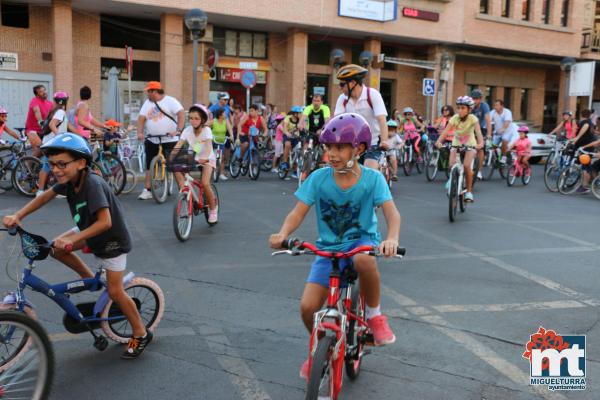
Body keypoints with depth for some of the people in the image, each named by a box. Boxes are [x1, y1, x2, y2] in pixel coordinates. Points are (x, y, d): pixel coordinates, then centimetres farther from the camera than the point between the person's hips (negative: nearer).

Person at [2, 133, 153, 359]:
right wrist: (18, 216, -10)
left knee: (115, 291, -5)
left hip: (112, 239, -8)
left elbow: (105, 222, -41)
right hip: (89, 231, 8)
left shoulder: (92, 184, -34)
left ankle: (141, 334, 12)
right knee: (55, 248, -2)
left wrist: (73, 239, -44)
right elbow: (45, 196, 0)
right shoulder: (70, 180, -12)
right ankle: (89, 278, 20)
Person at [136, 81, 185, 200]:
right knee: (150, 166, 8)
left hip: (169, 140, -5)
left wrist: (179, 130, -31)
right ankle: (147, 190, 14)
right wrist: (140, 132, -13)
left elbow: (181, 114, -18)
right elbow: (141, 118, 4)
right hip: (152, 140, 6)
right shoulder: (147, 103, 11)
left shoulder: (170, 101, -6)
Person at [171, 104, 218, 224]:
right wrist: (170, 157, -37)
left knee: (205, 183, -24)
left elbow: (208, 145, -36)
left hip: (207, 160, -4)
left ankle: (213, 209, -1)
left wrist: (204, 158, -55)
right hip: (192, 159, 4)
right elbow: (178, 145, -20)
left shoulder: (206, 130, -19)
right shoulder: (188, 130, -10)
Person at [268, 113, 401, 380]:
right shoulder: (319, 178, -9)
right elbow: (298, 212, -12)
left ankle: (375, 315, -9)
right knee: (307, 306, -12)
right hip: (328, 247, 2)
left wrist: (392, 239, -42)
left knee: (364, 258, -39)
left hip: (361, 239, -2)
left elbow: (391, 212, -21)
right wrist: (283, 234, -33)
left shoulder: (372, 178, -11)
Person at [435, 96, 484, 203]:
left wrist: (480, 143, -54)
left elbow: (478, 131, -35)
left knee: (466, 165, -21)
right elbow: (446, 131, -31)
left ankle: (469, 191, -5)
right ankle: (452, 178, 18)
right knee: (452, 164, -18)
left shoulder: (472, 118, -21)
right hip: (456, 143, 2)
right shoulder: (455, 118, -18)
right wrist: (439, 141, -49)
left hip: (470, 144, -2)